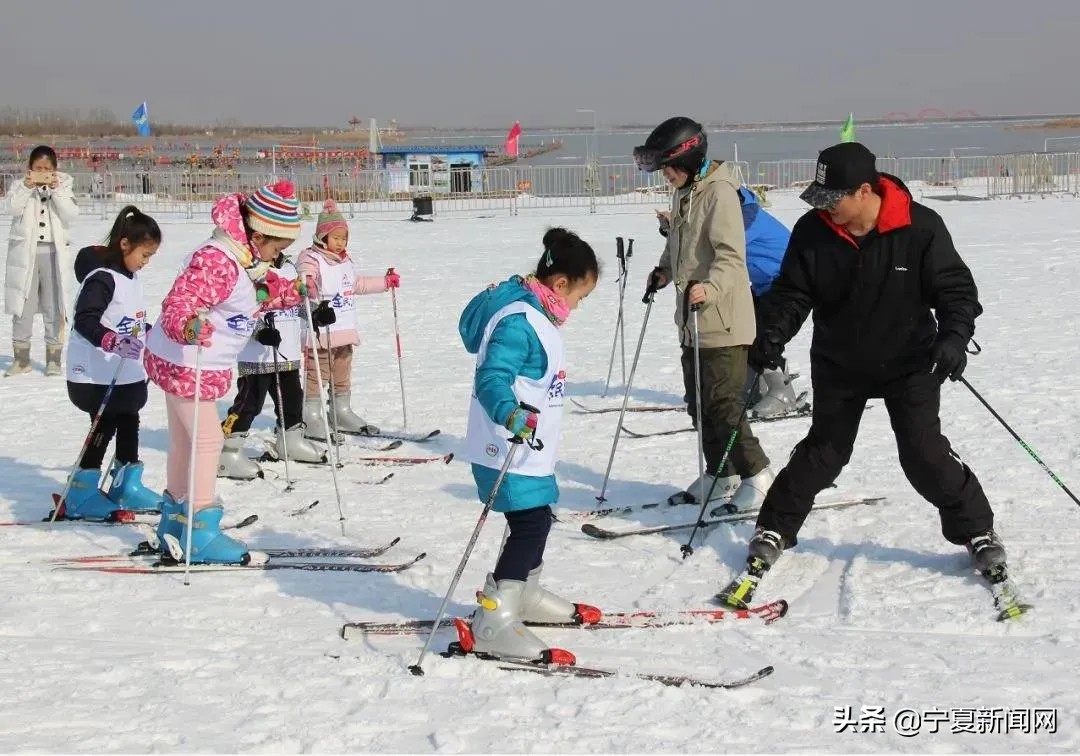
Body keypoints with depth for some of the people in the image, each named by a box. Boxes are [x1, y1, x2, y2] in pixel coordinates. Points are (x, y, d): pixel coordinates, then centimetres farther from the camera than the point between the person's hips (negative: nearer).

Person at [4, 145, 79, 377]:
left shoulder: (63, 186, 5)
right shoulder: (20, 186, 4)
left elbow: (71, 214, -9)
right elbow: (12, 208, -13)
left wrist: (56, 190, -18)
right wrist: (27, 186, -22)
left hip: (54, 252, 0)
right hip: (25, 251, 0)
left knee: (54, 308, 4)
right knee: (23, 306, 3)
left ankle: (53, 359, 12)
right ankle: (21, 358, 12)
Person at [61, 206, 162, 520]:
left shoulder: (129, 276, 10)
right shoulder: (102, 278, -20)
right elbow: (84, 320, -29)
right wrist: (112, 341, -42)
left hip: (126, 373, 10)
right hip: (98, 375, -10)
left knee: (129, 424, 16)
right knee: (104, 428, -3)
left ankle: (127, 487, 28)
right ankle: (82, 495, 5)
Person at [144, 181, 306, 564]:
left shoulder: (248, 260, 5)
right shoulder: (216, 261, -28)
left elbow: (261, 294, 21)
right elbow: (178, 304, -35)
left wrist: (291, 292, 6)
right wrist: (187, 326, -55)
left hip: (201, 364, 11)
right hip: (184, 363, -11)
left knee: (184, 441, 20)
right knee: (207, 439, -7)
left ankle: (175, 519, 34)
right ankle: (201, 533, -2)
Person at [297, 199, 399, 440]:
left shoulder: (345, 262, 17)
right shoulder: (311, 259, -11)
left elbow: (358, 284, 32)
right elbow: (304, 277, -29)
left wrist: (386, 282, 32)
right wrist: (307, 286, -52)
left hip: (345, 331, 9)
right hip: (320, 330, -9)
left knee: (342, 375, 16)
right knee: (316, 374, -6)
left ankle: (342, 413, 27)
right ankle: (311, 417, 0)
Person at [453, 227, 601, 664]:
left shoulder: (534, 314, 12)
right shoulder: (518, 322, -21)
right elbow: (491, 378, -31)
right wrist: (509, 414, -48)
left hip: (529, 450, 11)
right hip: (510, 453, -11)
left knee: (536, 522, 21)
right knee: (529, 527, -11)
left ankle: (524, 595, 40)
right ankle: (492, 624, -11)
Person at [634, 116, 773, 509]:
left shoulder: (719, 193, -16)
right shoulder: (683, 193, 13)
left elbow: (732, 255, -24)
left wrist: (710, 288, -38)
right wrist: (664, 270, 11)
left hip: (722, 320, -10)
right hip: (692, 320, 10)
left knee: (722, 401, -8)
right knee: (698, 401, 14)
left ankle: (756, 473, 4)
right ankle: (720, 475, 25)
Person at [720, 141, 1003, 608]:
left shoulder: (920, 228, -19)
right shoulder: (812, 232, -13)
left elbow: (955, 288, -15)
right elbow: (793, 292, -7)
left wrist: (954, 336, -33)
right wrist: (774, 333, -26)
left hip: (909, 363, -2)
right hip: (839, 364, 2)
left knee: (925, 455, -5)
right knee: (823, 452, 8)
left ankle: (978, 532, 13)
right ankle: (774, 530, 24)